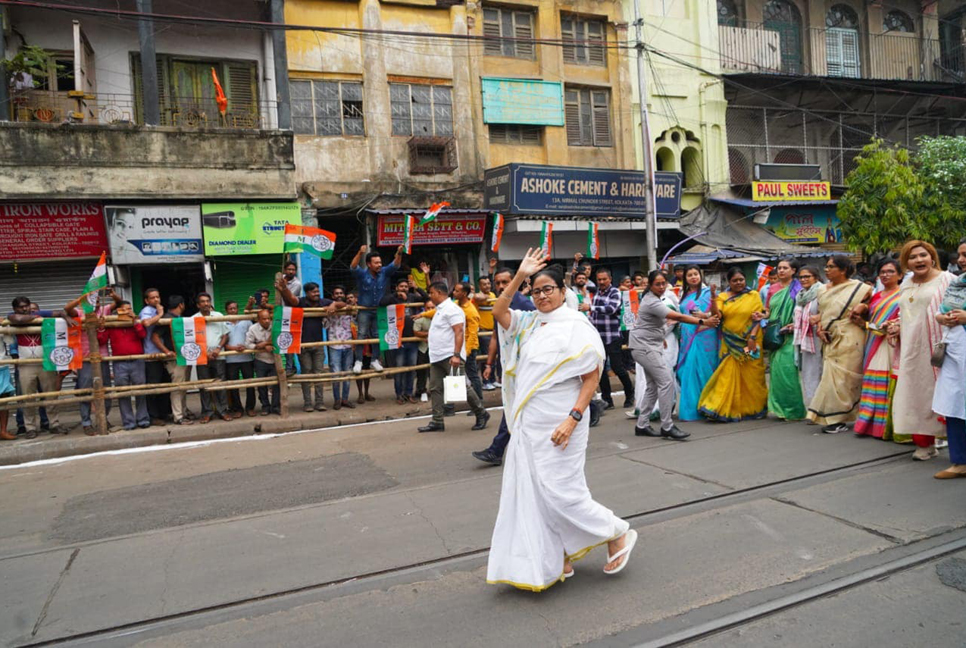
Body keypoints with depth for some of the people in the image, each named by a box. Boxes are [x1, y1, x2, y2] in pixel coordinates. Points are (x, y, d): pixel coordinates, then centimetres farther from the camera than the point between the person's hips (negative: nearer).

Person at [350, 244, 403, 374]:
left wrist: (399, 253, -38)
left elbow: (395, 265, -17)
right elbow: (353, 267, -34)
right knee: (362, 335, -4)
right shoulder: (362, 273, -16)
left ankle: (375, 360, 17)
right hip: (364, 310, -3)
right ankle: (358, 361, 1)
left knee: (377, 336, 7)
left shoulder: (384, 272, -8)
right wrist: (360, 253, -50)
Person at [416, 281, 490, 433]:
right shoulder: (440, 309, 18)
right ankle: (437, 422, 9)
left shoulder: (451, 309, -13)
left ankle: (481, 414, 10)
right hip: (437, 357, 10)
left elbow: (459, 332, -21)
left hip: (450, 356, -10)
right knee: (435, 389, 5)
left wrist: (456, 355, -28)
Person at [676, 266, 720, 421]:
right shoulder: (684, 295, 18)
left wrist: (705, 315, -22)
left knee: (702, 369, -7)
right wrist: (680, 331, 12)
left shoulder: (707, 292, 1)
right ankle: (689, 408, 9)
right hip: (687, 337, 5)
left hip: (704, 336, -5)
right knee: (687, 370, 2)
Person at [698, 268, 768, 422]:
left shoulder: (754, 295, 4)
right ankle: (725, 409, 2)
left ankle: (752, 408, 23)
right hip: (730, 344, 1)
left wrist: (752, 337, -13)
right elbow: (716, 315, -8)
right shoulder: (723, 297, 7)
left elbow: (758, 318, -2)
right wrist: (713, 298, -21)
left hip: (749, 343, -1)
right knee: (728, 375, -2)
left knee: (750, 376, 6)